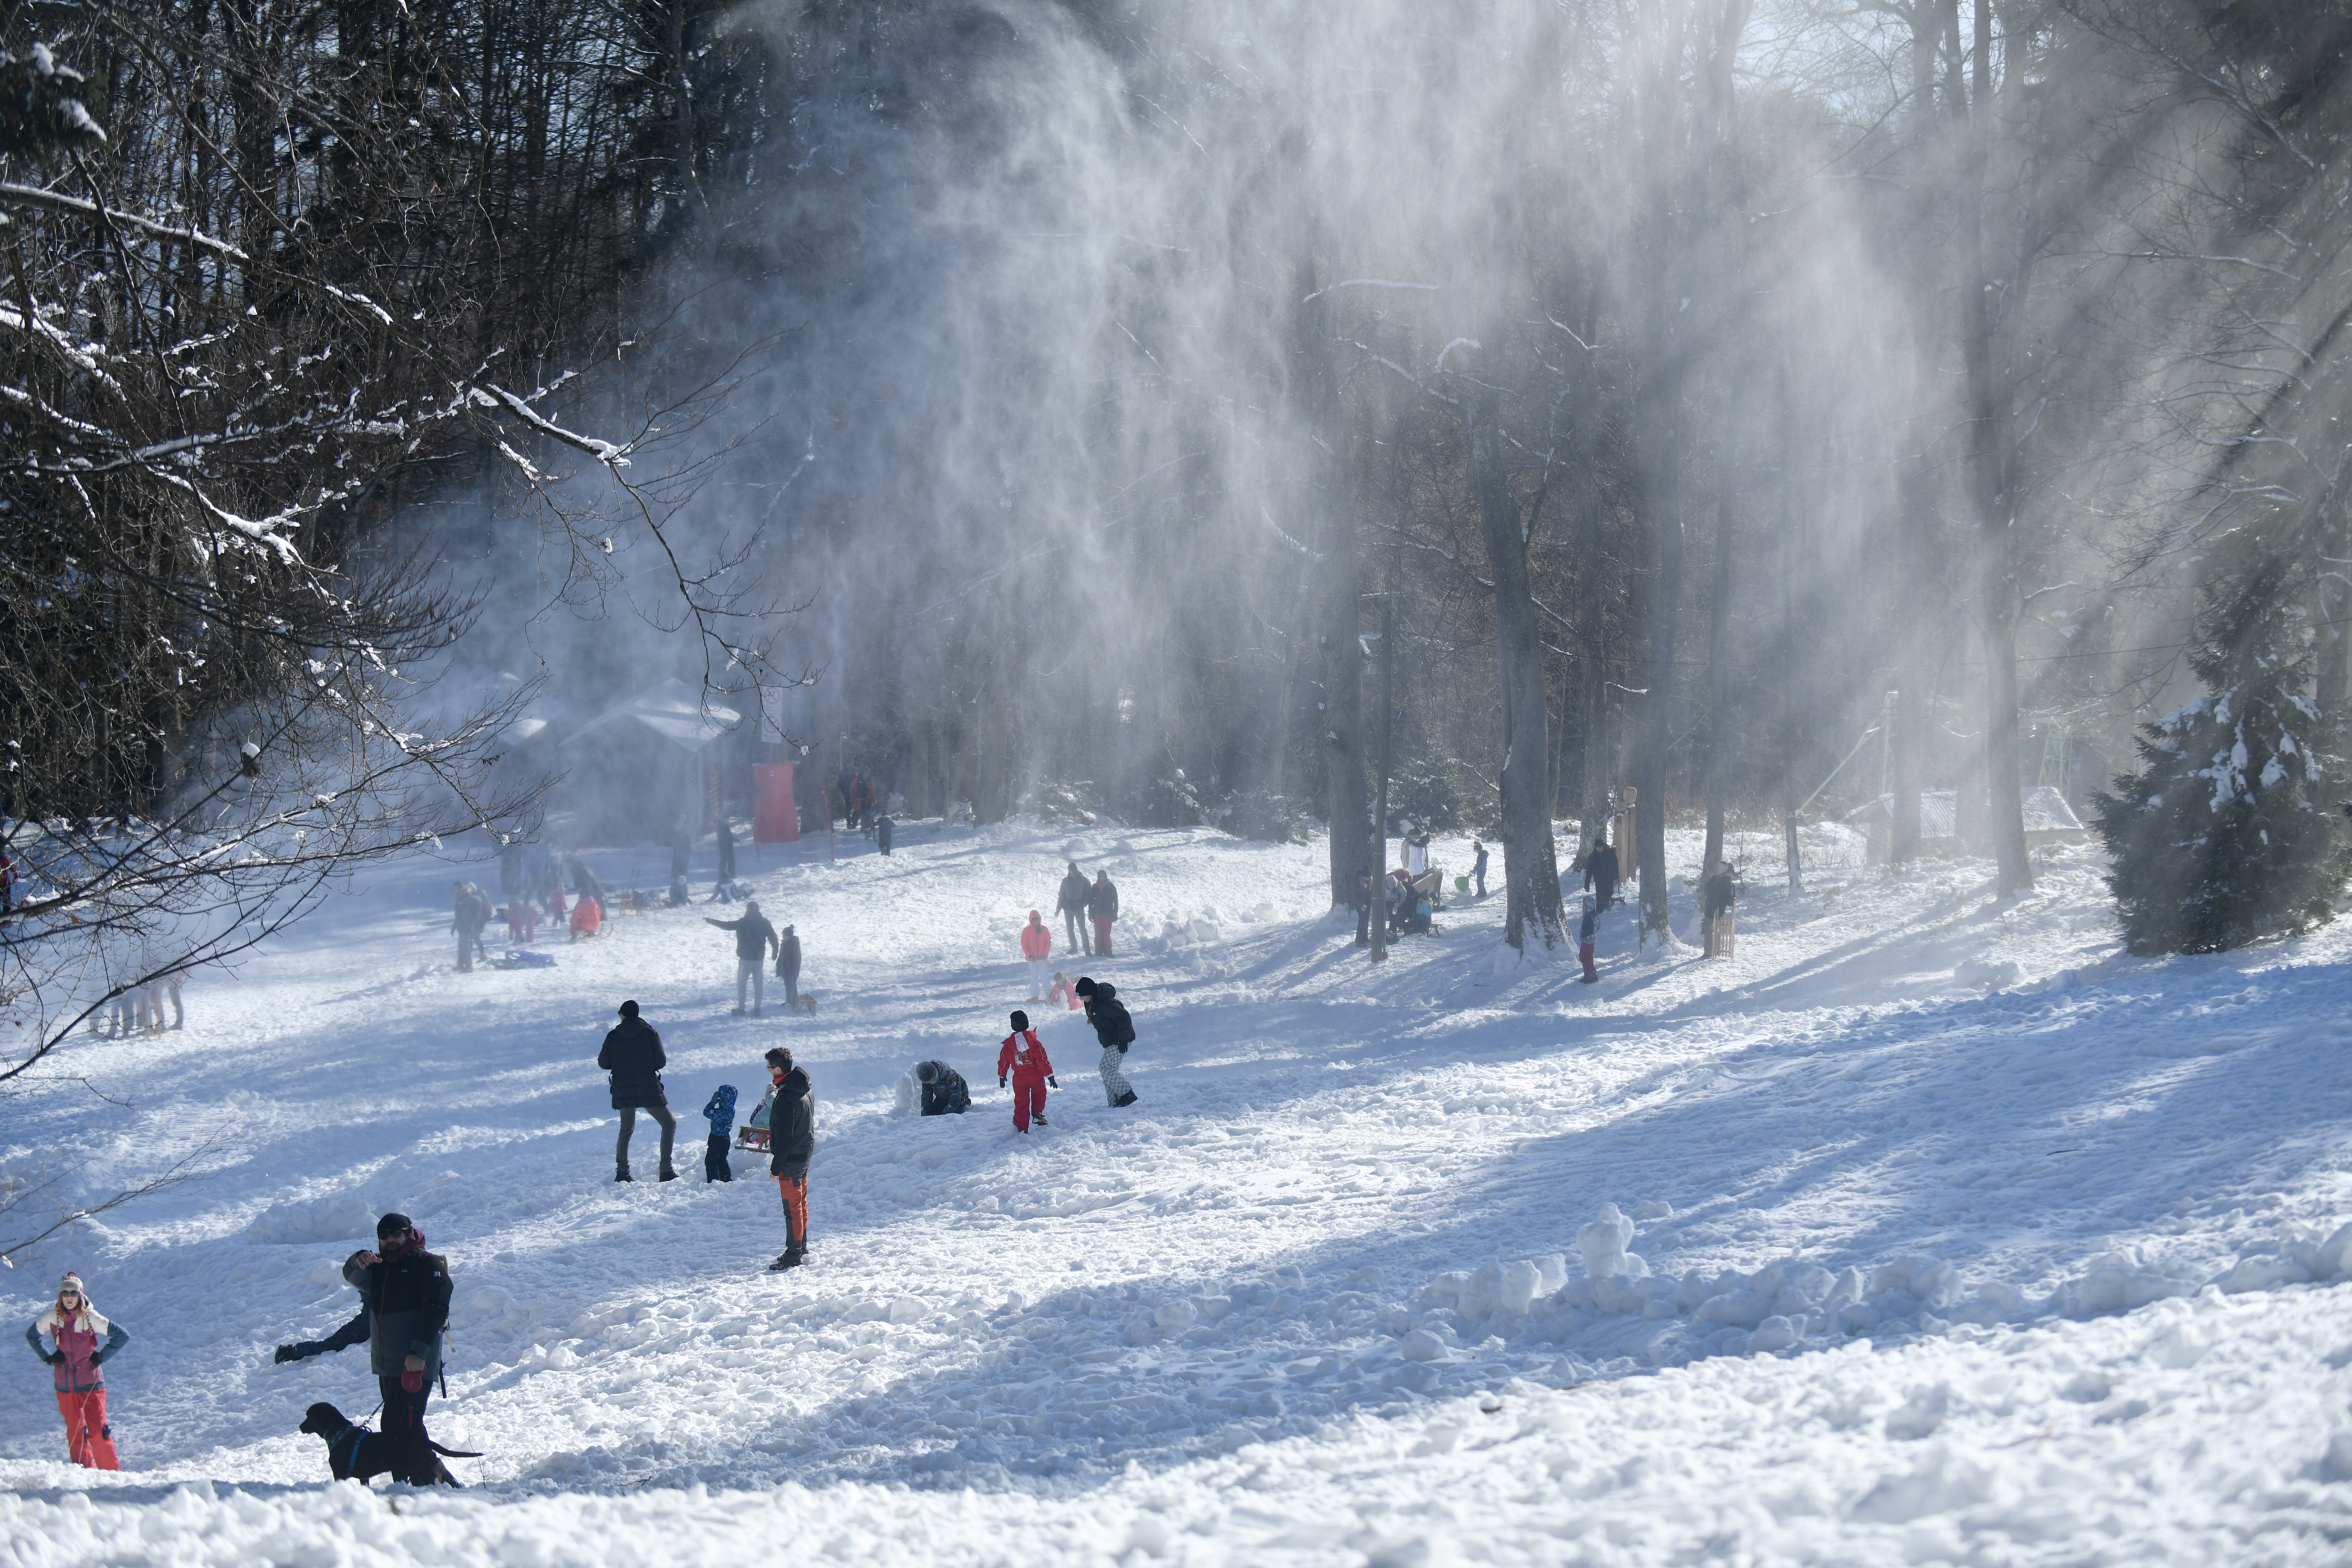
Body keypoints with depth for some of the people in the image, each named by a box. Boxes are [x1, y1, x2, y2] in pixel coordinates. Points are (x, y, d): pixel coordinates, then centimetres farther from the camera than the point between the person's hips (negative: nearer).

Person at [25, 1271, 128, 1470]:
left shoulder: (90, 1318, -8)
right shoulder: (52, 1318, -1)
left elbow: (122, 1336, -2)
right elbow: (31, 1335, 18)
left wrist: (101, 1357, -6)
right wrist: (47, 1357, 6)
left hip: (91, 1384, -3)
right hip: (65, 1386, 3)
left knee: (98, 1431, -8)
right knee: (75, 1432, 6)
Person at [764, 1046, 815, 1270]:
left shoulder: (786, 1099, -27)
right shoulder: (806, 1089, 2)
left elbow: (785, 1138, -24)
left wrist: (776, 1167, -17)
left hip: (791, 1159, -9)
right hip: (805, 1154, 9)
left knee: (793, 1208, -1)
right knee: (801, 1203, 20)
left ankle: (793, 1257, 5)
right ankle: (802, 1248, 31)